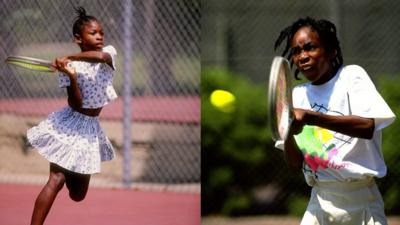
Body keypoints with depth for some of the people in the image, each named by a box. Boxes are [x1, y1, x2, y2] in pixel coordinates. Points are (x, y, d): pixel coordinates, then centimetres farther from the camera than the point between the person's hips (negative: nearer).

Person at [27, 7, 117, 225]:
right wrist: (71, 76, -32)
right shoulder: (71, 67, -13)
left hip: (91, 129, 5)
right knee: (56, 180, -21)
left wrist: (70, 57, -29)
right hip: (69, 126, -5)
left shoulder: (109, 52, -5)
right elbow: (76, 105, -20)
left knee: (77, 195, 14)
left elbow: (100, 56, -32)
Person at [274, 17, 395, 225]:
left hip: (360, 201, -4)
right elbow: (295, 165, 6)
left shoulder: (351, 76, -2)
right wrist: (288, 132, -15)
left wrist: (311, 117, -29)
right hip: (320, 203, 4)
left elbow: (368, 126, -21)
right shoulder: (297, 95, 10)